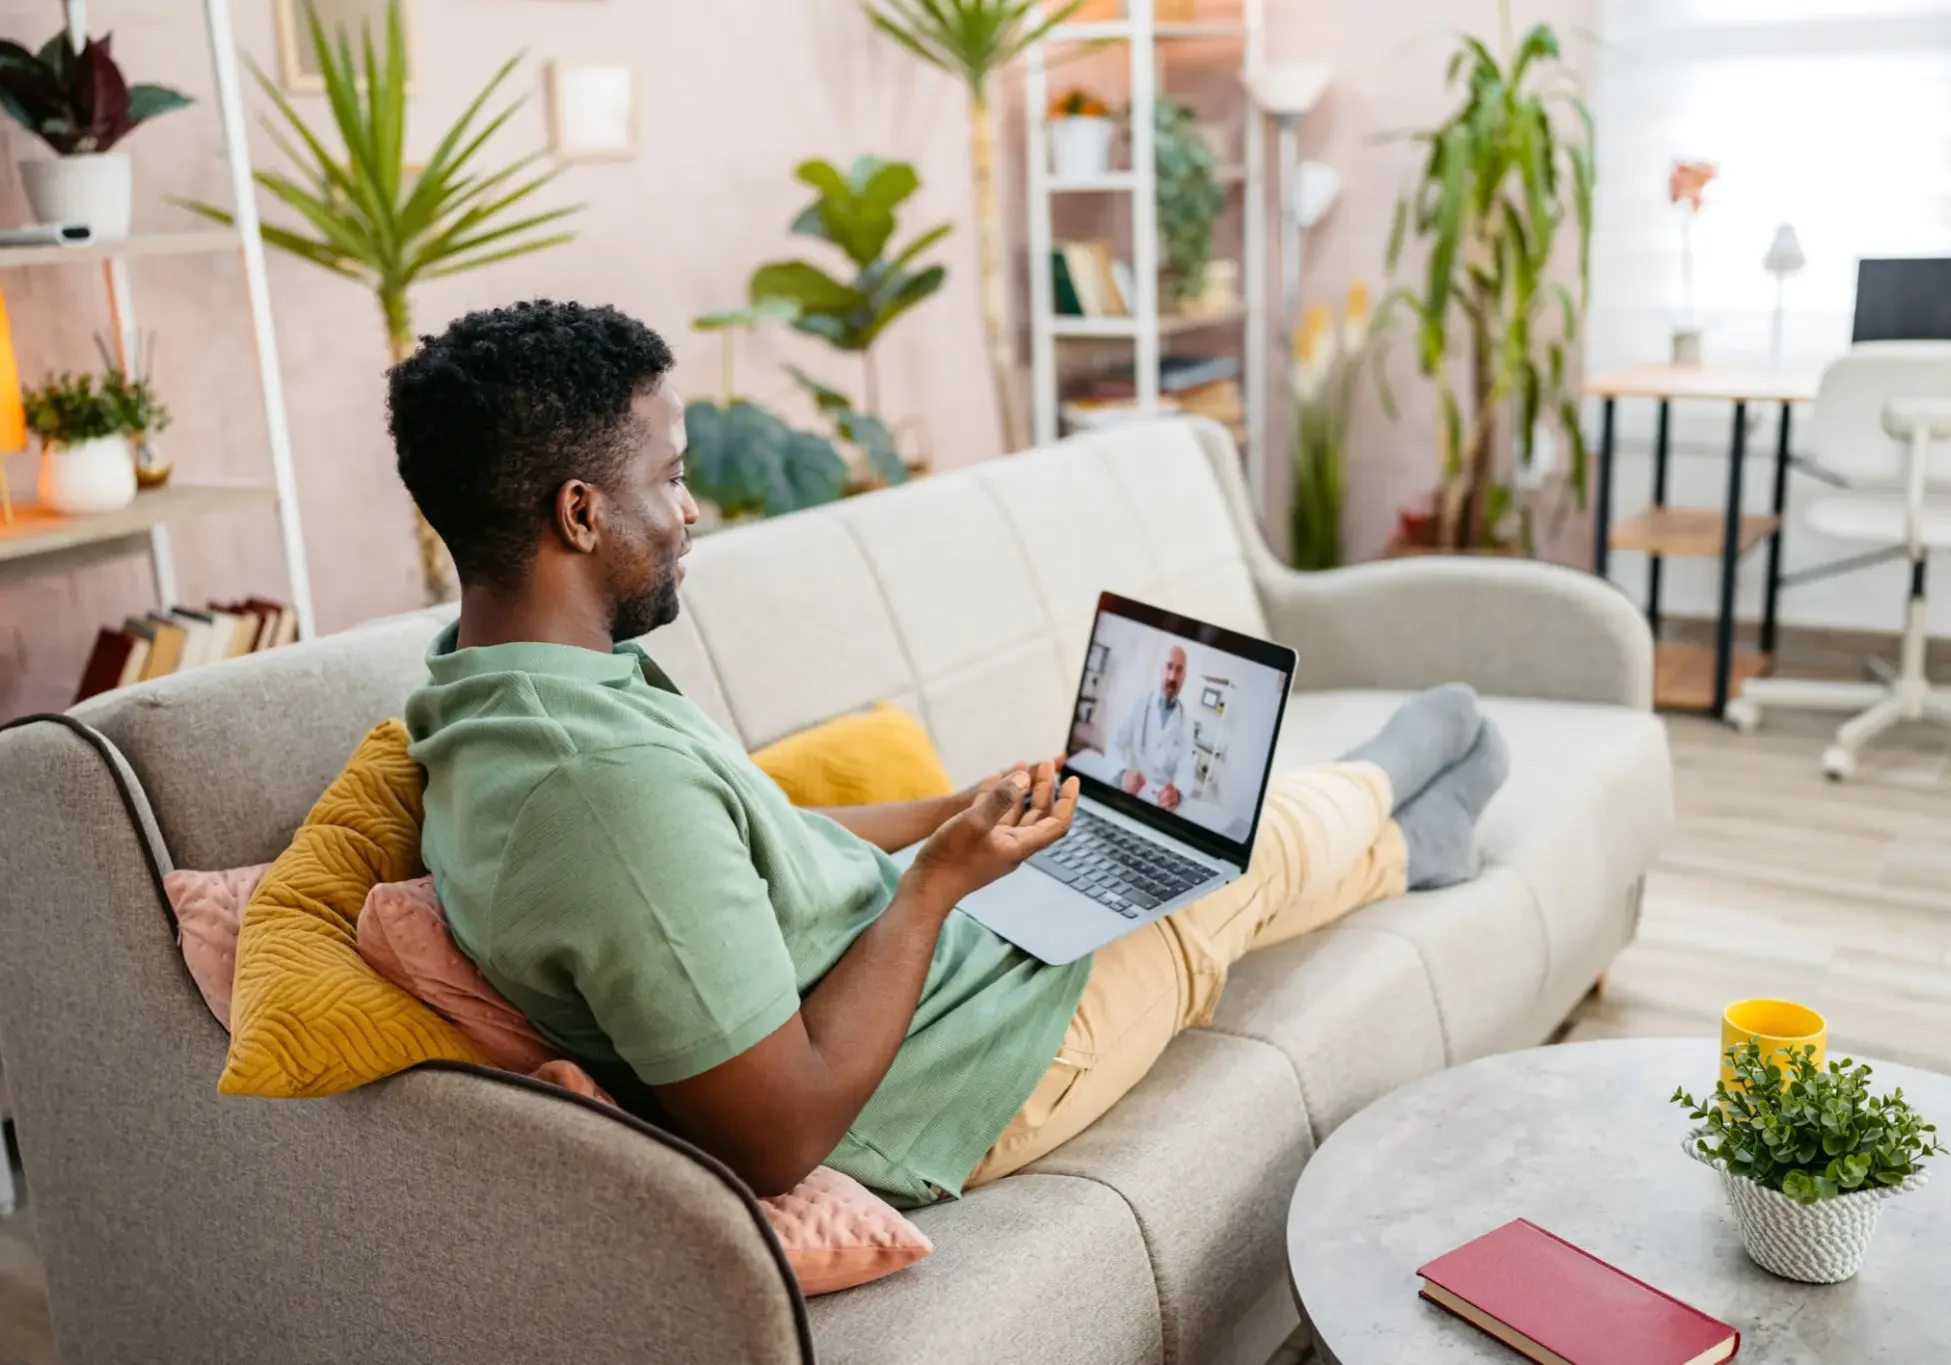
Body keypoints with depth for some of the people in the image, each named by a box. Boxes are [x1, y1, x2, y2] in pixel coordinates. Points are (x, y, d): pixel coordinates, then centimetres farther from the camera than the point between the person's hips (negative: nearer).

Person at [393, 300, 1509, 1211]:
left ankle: (1395, 847, 53)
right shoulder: (611, 776, -38)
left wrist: (956, 815, 7)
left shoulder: (490, 702, -6)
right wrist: (945, 876, -25)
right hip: (972, 1070, -8)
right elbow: (780, 1139, -34)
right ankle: (1382, 791, 48)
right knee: (1253, 841, 12)